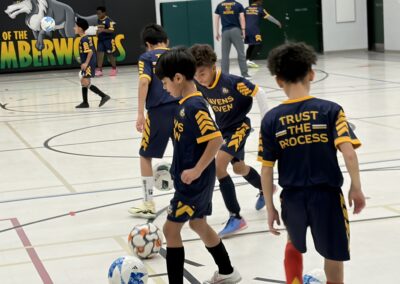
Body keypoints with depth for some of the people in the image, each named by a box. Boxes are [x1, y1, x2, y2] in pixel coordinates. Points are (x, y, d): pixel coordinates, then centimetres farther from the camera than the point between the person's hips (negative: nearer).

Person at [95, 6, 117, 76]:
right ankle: (99, 70, -4)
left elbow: (111, 30, -21)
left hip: (108, 40, -6)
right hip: (100, 40, 6)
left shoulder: (108, 20, -13)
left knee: (110, 55, 4)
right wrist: (97, 32, 9)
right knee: (99, 53, -4)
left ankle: (114, 69, 21)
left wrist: (103, 30, -32)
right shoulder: (99, 20, 11)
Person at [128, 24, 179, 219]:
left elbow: (145, 81, -10)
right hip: (181, 108, 4)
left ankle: (148, 205, 12)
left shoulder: (147, 57, 6)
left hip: (158, 111, -3)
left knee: (146, 156, 11)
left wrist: (140, 114, -12)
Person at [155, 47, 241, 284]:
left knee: (171, 228, -3)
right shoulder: (186, 103, 7)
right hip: (192, 180, 10)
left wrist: (196, 171, -24)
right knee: (198, 223, 21)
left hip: (194, 181, -10)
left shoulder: (194, 106, -22)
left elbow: (216, 139, -27)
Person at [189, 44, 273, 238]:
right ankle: (265, 189, 56)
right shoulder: (199, 85, -11)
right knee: (238, 167, 23)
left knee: (219, 165, -23)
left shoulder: (231, 82, -29)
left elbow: (259, 93, -20)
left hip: (239, 126, -7)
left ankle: (236, 217, -16)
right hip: (223, 128, 7)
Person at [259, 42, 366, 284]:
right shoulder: (330, 110, -8)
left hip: (292, 198, 2)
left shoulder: (271, 119, -3)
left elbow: (266, 169, -2)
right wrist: (357, 188, -5)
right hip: (327, 196, -2)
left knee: (294, 244, 31)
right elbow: (348, 153, -18)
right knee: (334, 259, 14)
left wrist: (270, 207, 6)